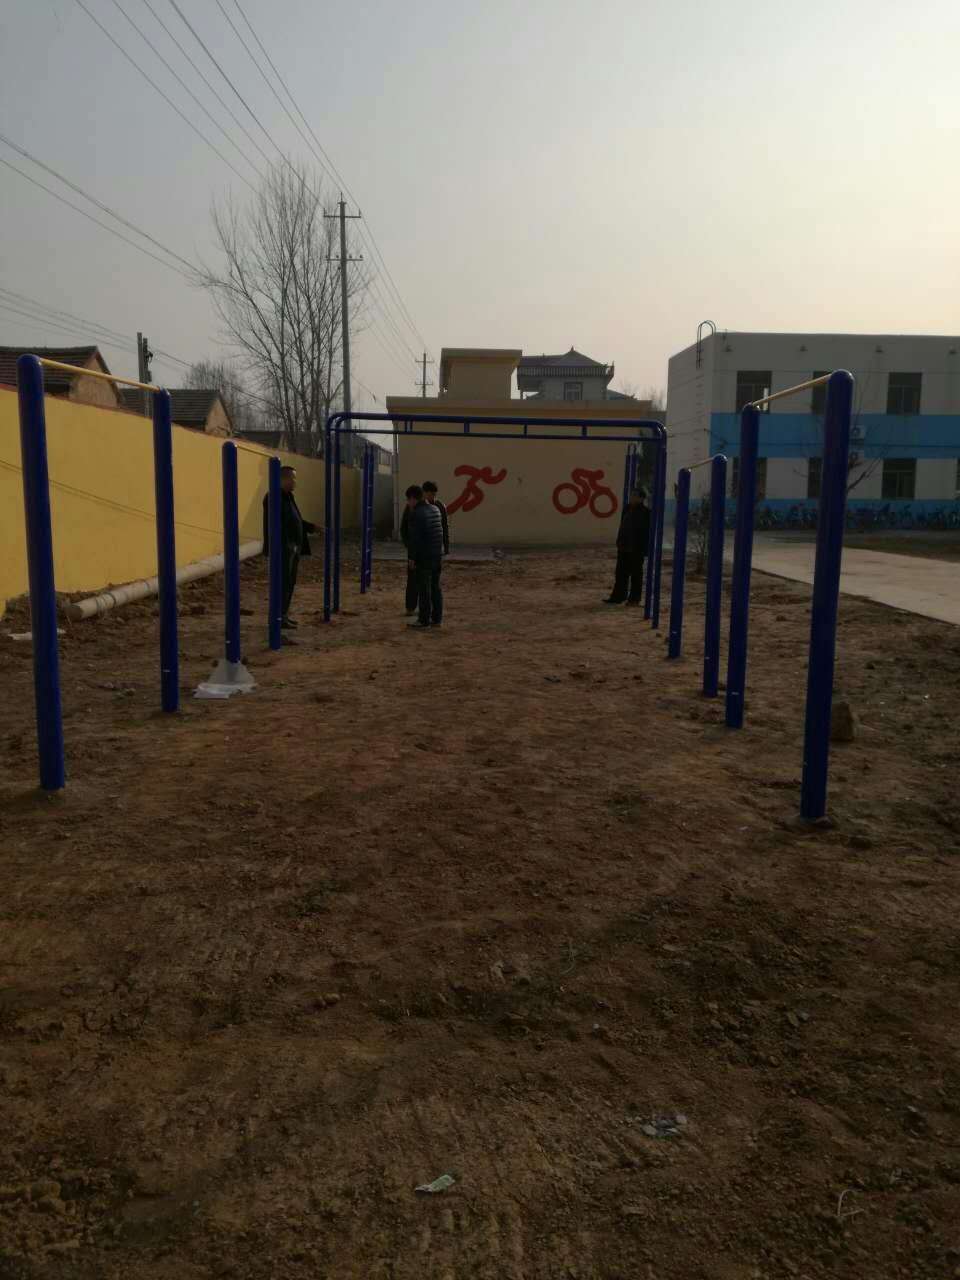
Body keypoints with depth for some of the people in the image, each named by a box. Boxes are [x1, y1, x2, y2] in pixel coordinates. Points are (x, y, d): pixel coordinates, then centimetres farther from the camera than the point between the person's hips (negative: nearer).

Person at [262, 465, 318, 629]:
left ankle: (284, 614, 20)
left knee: (290, 582, 13)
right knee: (283, 582, -7)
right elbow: (271, 524, -20)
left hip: (293, 547, 10)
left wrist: (311, 527, 15)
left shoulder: (288, 497, 16)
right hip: (283, 548, -10)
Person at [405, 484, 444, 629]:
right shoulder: (435, 510, 9)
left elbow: (413, 537, -18)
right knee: (435, 587, 12)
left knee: (424, 589, -3)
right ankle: (436, 618, 16)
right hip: (438, 555, 8)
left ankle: (424, 621, 0)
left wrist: (411, 557, -13)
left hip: (424, 557, -8)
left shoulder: (416, 513, -15)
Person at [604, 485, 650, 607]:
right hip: (624, 547, 7)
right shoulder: (627, 508, 11)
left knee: (636, 573, 3)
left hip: (636, 548, -7)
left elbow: (647, 532, -12)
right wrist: (619, 542, 12)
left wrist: (644, 548, -16)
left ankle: (634, 598, 10)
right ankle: (618, 596, 11)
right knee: (621, 572, 7)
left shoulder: (646, 512, -9)